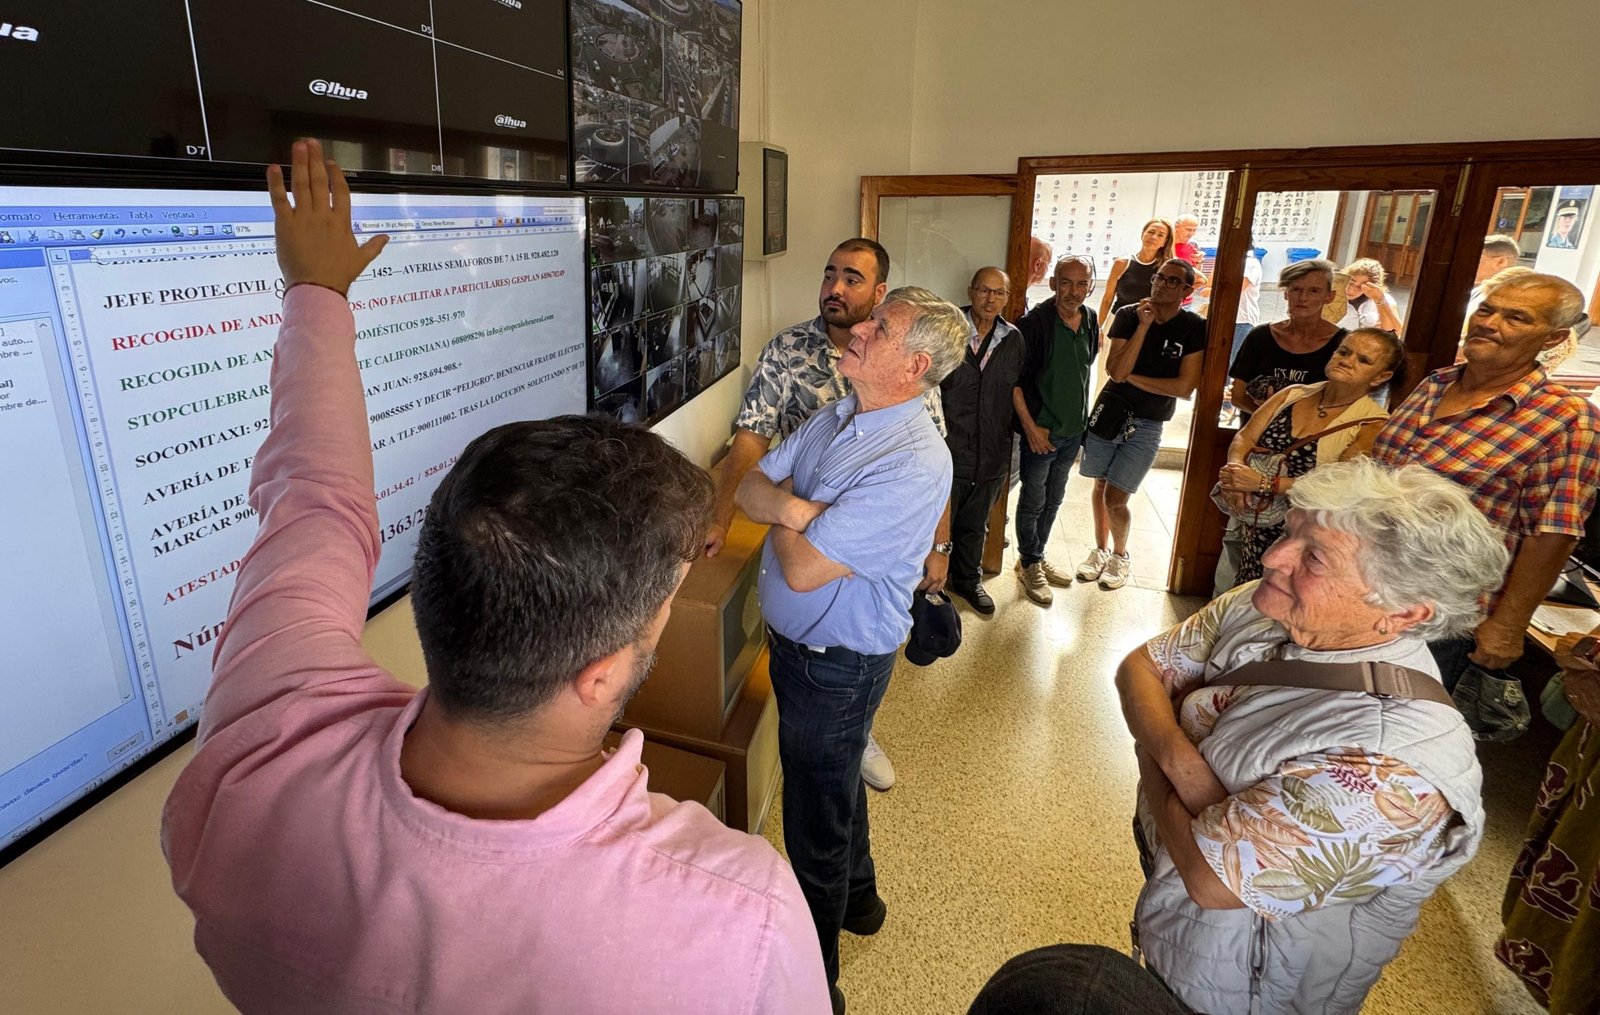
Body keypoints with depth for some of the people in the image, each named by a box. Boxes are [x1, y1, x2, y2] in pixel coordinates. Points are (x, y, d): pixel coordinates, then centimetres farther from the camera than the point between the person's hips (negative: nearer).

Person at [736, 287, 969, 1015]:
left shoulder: (914, 464, -29)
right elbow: (750, 485, -2)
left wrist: (780, 512, -12)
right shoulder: (836, 417, -1)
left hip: (836, 665, -8)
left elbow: (803, 569, -30)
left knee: (815, 820, 12)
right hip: (796, 641, 8)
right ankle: (856, 897, 56)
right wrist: (790, 503, -23)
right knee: (834, 786, 29)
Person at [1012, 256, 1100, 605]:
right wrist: (1030, 426, -18)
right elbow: (1014, 380, -16)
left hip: (1073, 431, 6)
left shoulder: (1091, 321, 4)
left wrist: (1082, 421, 14)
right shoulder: (1035, 322, -16)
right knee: (1033, 501, 6)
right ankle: (1030, 564, 22)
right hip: (1040, 431, -6)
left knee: (1053, 501, 18)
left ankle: (1038, 555, 34)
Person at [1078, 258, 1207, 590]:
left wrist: (1131, 377, -11)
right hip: (1108, 412, 2)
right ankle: (1100, 549, 34)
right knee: (1101, 486, 12)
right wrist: (1143, 326, -19)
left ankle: (1120, 555, 23)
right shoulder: (1129, 316, -4)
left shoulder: (1195, 329, -7)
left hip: (1146, 425, -2)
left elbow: (1184, 387, -14)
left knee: (1115, 498, -3)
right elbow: (1116, 371, -16)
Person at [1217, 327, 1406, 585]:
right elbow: (1244, 438, 0)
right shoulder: (1293, 394, 6)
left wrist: (1263, 483, -26)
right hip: (1254, 527, 4)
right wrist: (1236, 469, -23)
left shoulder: (1373, 424, -9)